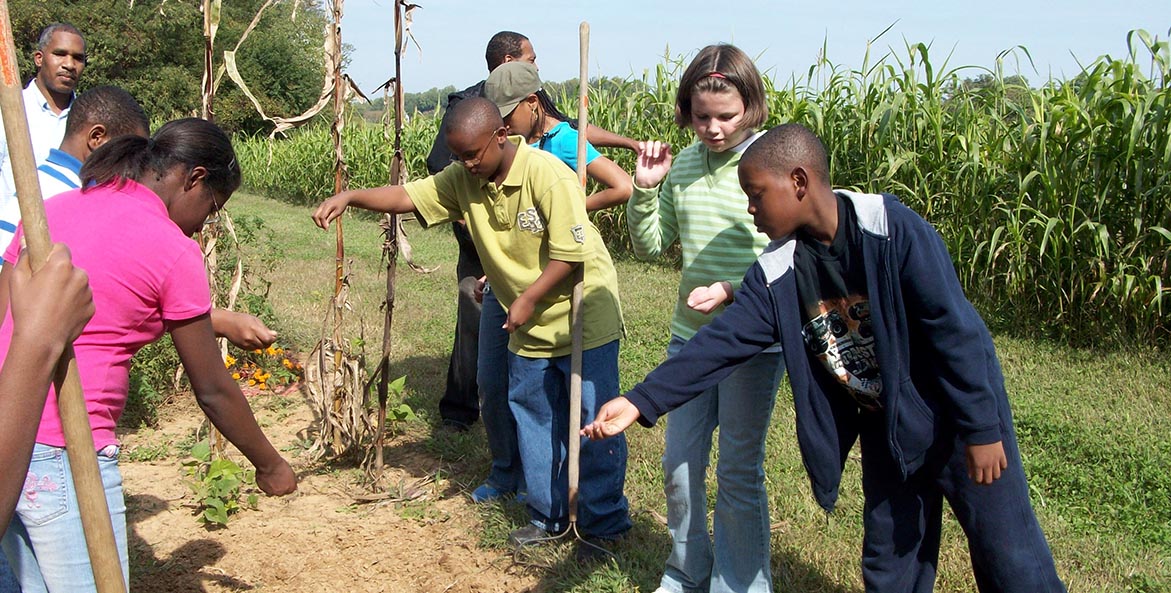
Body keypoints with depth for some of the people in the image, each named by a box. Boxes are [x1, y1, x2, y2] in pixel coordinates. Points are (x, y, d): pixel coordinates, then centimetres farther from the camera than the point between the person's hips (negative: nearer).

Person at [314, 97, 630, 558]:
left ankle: (605, 524, 16)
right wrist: (350, 197, -19)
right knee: (533, 420, 15)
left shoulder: (547, 175, -22)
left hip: (581, 318, -7)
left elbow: (570, 254, -22)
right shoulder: (463, 180, -2)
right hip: (529, 329, 7)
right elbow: (407, 196, -5)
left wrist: (528, 299, -18)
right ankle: (549, 516, 31)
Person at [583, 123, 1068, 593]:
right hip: (886, 432, 4)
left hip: (958, 415, -4)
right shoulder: (777, 275, -9)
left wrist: (983, 428, -17)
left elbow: (955, 327, -20)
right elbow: (720, 345, -11)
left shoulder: (891, 228, -23)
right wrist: (642, 402, -20)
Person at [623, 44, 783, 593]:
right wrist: (645, 189, -7)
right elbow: (651, 245, 8)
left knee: (738, 474, 7)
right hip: (689, 338, 5)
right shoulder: (683, 165, 2)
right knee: (679, 466, 14)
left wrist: (734, 291, -26)